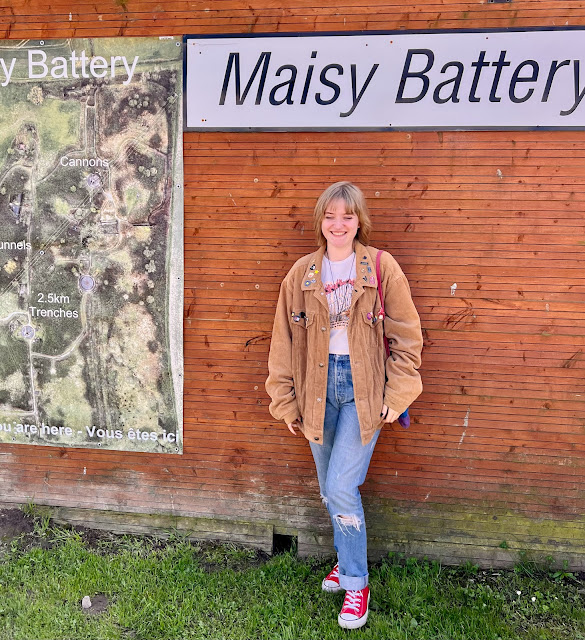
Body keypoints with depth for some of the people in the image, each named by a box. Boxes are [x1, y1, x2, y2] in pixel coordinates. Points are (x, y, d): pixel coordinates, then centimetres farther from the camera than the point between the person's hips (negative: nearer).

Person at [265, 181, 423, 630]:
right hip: (318, 387, 4)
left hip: (364, 389, -4)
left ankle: (356, 583, 12)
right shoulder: (302, 274, 4)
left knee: (340, 488, -8)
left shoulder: (382, 269, -5)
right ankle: (348, 559, 38)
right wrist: (286, 401, 6)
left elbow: (406, 337, -3)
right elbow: (284, 341, 7)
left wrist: (396, 397, -7)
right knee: (330, 489, 14)